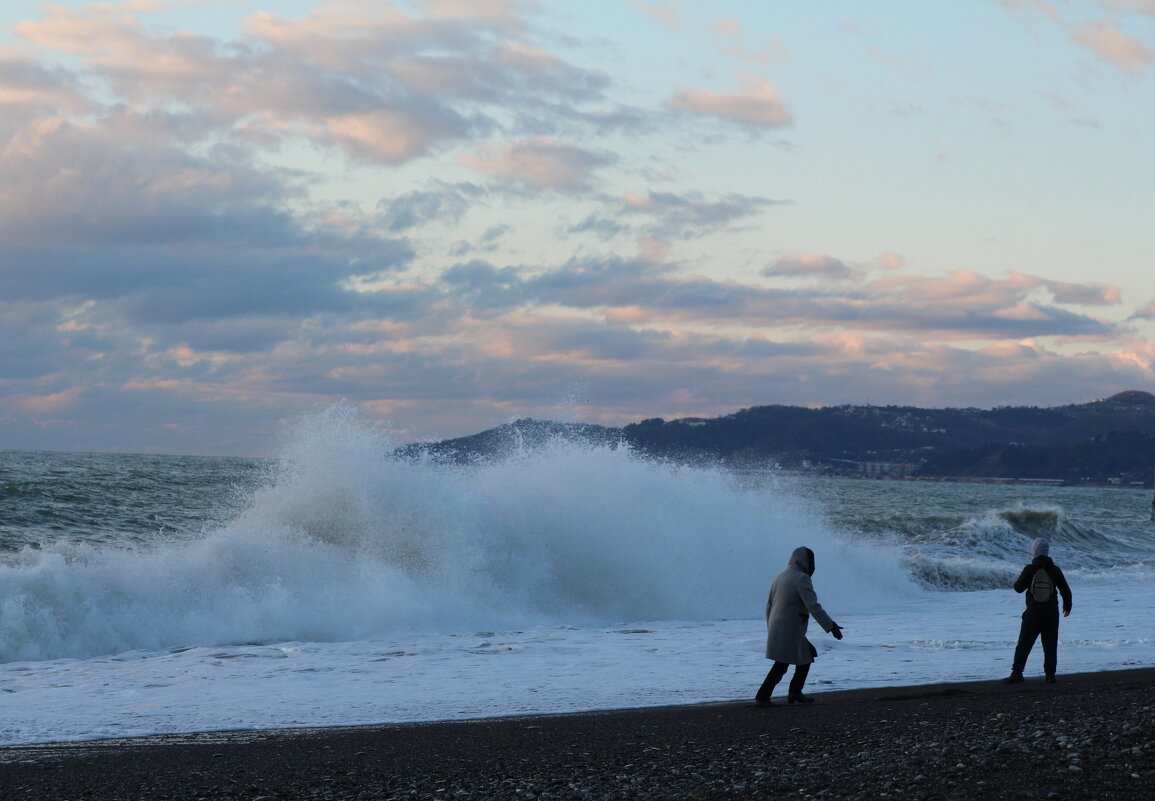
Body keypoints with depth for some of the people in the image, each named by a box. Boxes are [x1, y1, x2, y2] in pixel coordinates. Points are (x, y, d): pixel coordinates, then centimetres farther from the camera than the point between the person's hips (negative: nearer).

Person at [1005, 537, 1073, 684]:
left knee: (1024, 644, 4)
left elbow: (1018, 588, -4)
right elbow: (1066, 590, 5)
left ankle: (1017, 673, 1)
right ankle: (1050, 675, 3)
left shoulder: (1029, 570, -10)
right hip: (1052, 611, 2)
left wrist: (1018, 579, 19)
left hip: (1034, 612, -2)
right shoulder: (1055, 570, -2)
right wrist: (1067, 606, 22)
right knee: (1050, 645, 8)